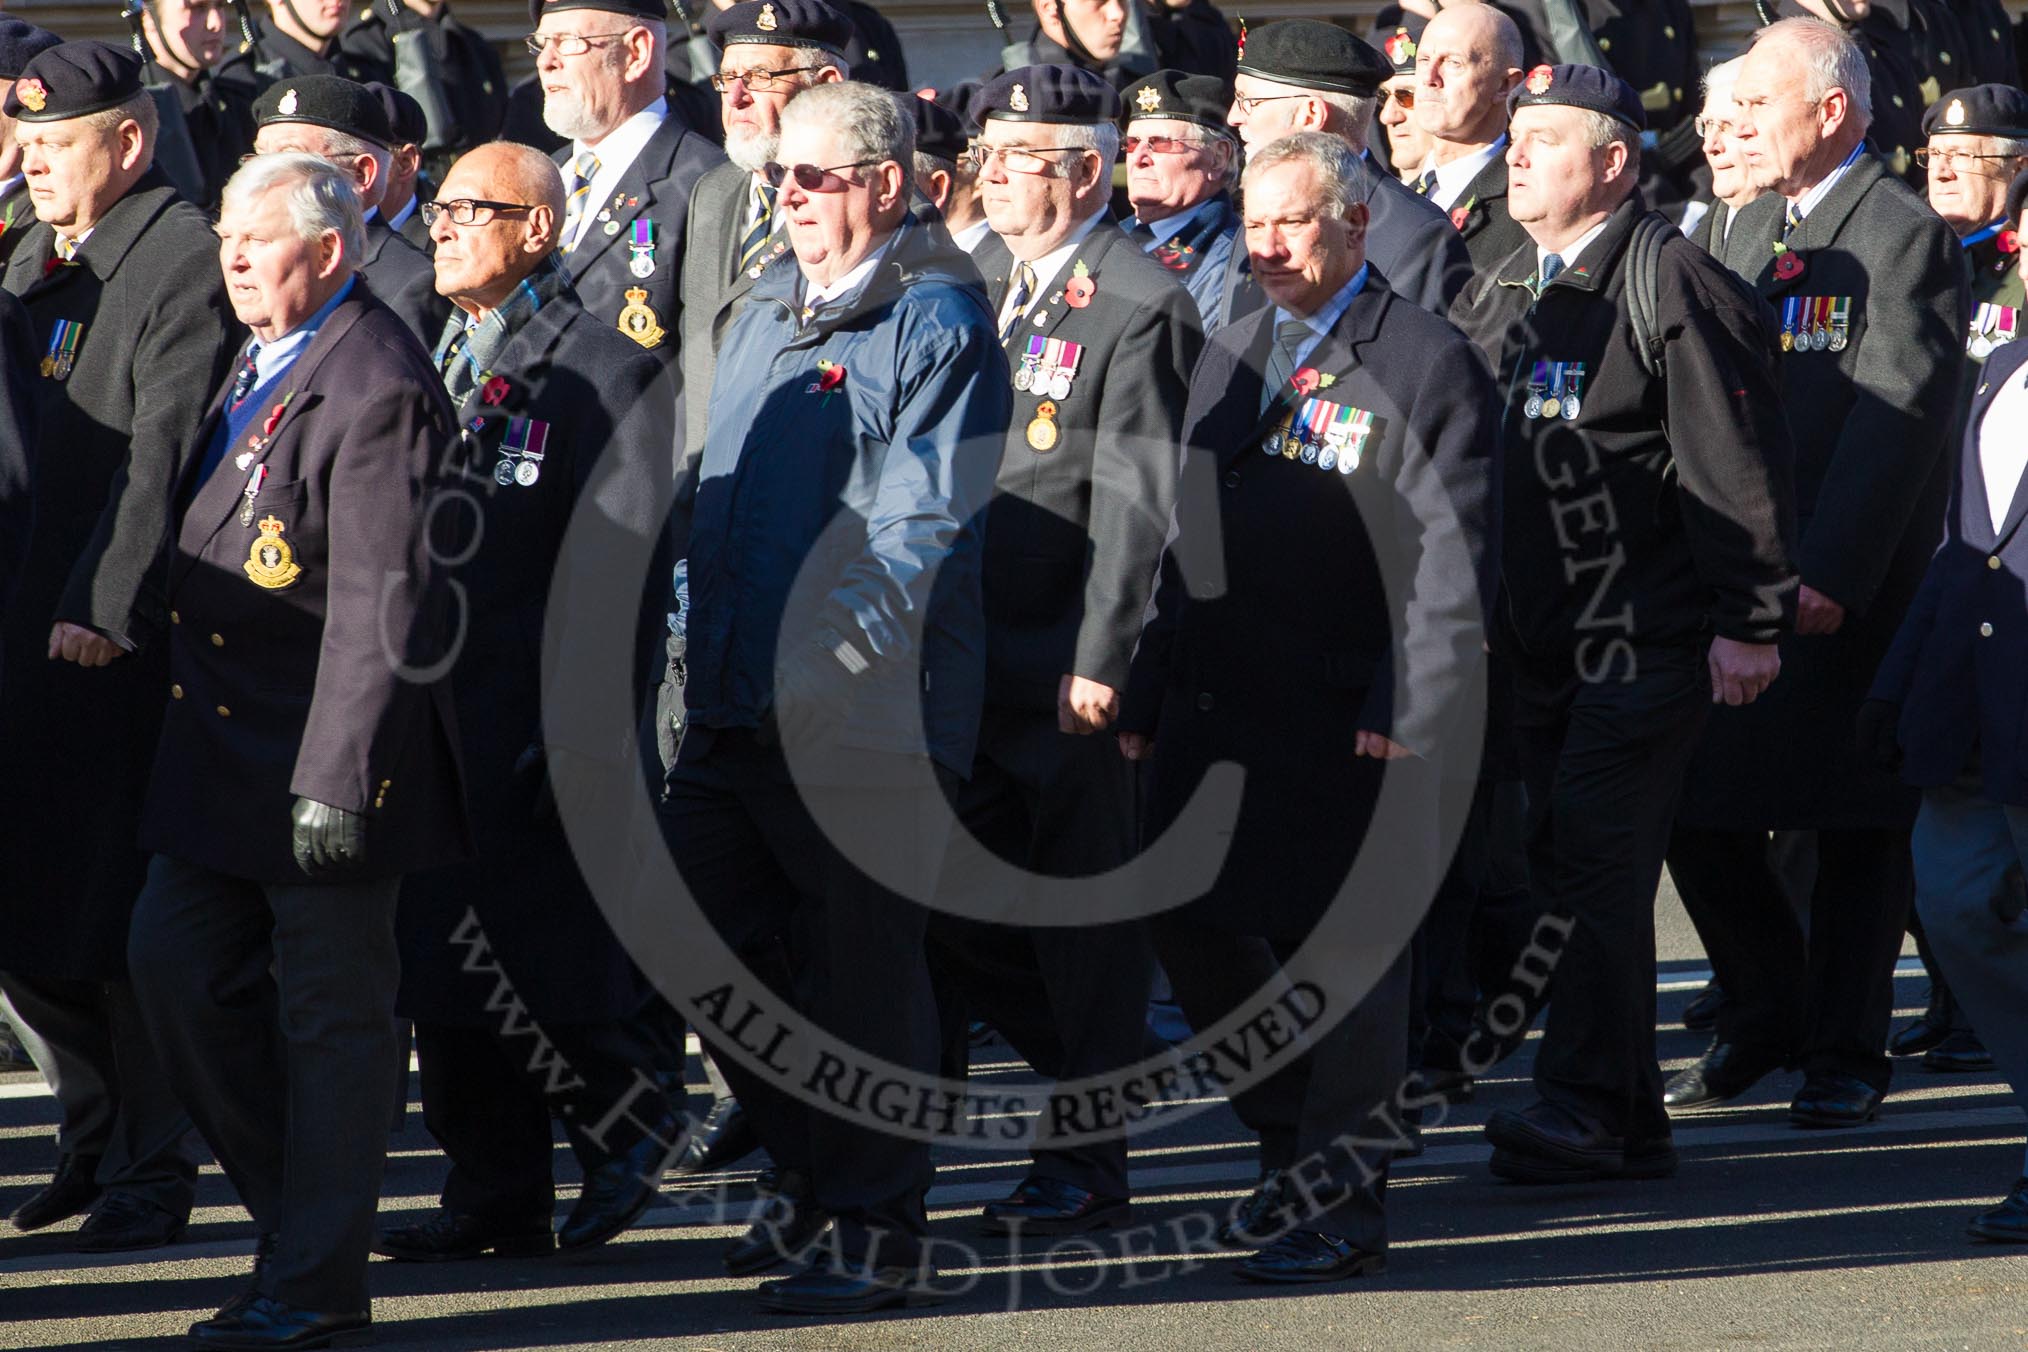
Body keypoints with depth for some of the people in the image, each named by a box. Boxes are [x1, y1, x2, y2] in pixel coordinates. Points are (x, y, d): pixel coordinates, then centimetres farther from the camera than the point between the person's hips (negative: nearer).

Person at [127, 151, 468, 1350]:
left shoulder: (375, 389, -19)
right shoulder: (264, 365, 12)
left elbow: (384, 606, -22)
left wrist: (337, 779, -23)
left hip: (328, 753, -10)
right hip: (226, 745, 10)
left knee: (329, 1009, -1)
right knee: (178, 963, 11)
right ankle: (293, 1198, 25)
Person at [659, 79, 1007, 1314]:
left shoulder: (935, 324, -9)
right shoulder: (765, 318, 16)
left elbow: (915, 530, -16)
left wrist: (818, 675, -21)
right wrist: (711, 664, 14)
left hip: (866, 717, -8)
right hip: (737, 706, 8)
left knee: (864, 974, -2)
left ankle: (881, 1233, 8)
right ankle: (820, 1178, 27)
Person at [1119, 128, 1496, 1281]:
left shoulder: (1428, 364, -6)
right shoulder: (1233, 358, 16)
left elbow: (1452, 566, -11)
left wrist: (1411, 720, -18)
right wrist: (1149, 697, 13)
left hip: (1350, 727, -7)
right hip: (1216, 712, 7)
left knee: (1346, 951, -2)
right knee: (1195, 927, 9)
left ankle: (1345, 1199, 6)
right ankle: (1294, 1140, 27)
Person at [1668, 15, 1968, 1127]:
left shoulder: (1905, 234, -10)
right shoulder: (1752, 232, 16)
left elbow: (1898, 417, -17)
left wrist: (1830, 573, -23)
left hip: (1851, 587, -7)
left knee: (1855, 826, 2)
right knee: (1700, 814, 6)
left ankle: (1846, 1051, 10)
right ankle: (1763, 1018, 24)